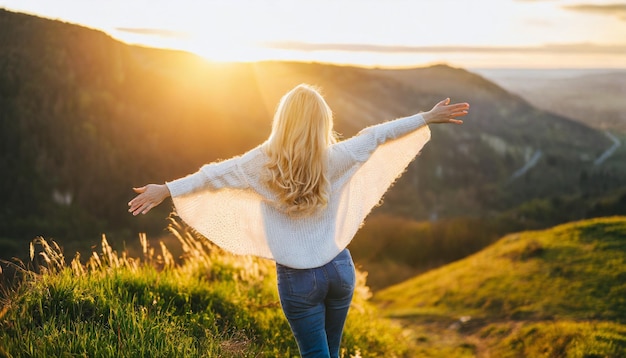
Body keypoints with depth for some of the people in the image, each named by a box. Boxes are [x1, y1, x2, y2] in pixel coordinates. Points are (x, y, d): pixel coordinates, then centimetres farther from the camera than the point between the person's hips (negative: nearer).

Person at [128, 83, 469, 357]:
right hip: (340, 269, 3)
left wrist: (165, 189, 0)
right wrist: (428, 117, 13)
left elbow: (213, 175, -8)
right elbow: (378, 134, 3)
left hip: (299, 279, -3)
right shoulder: (335, 159, -6)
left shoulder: (264, 164, -12)